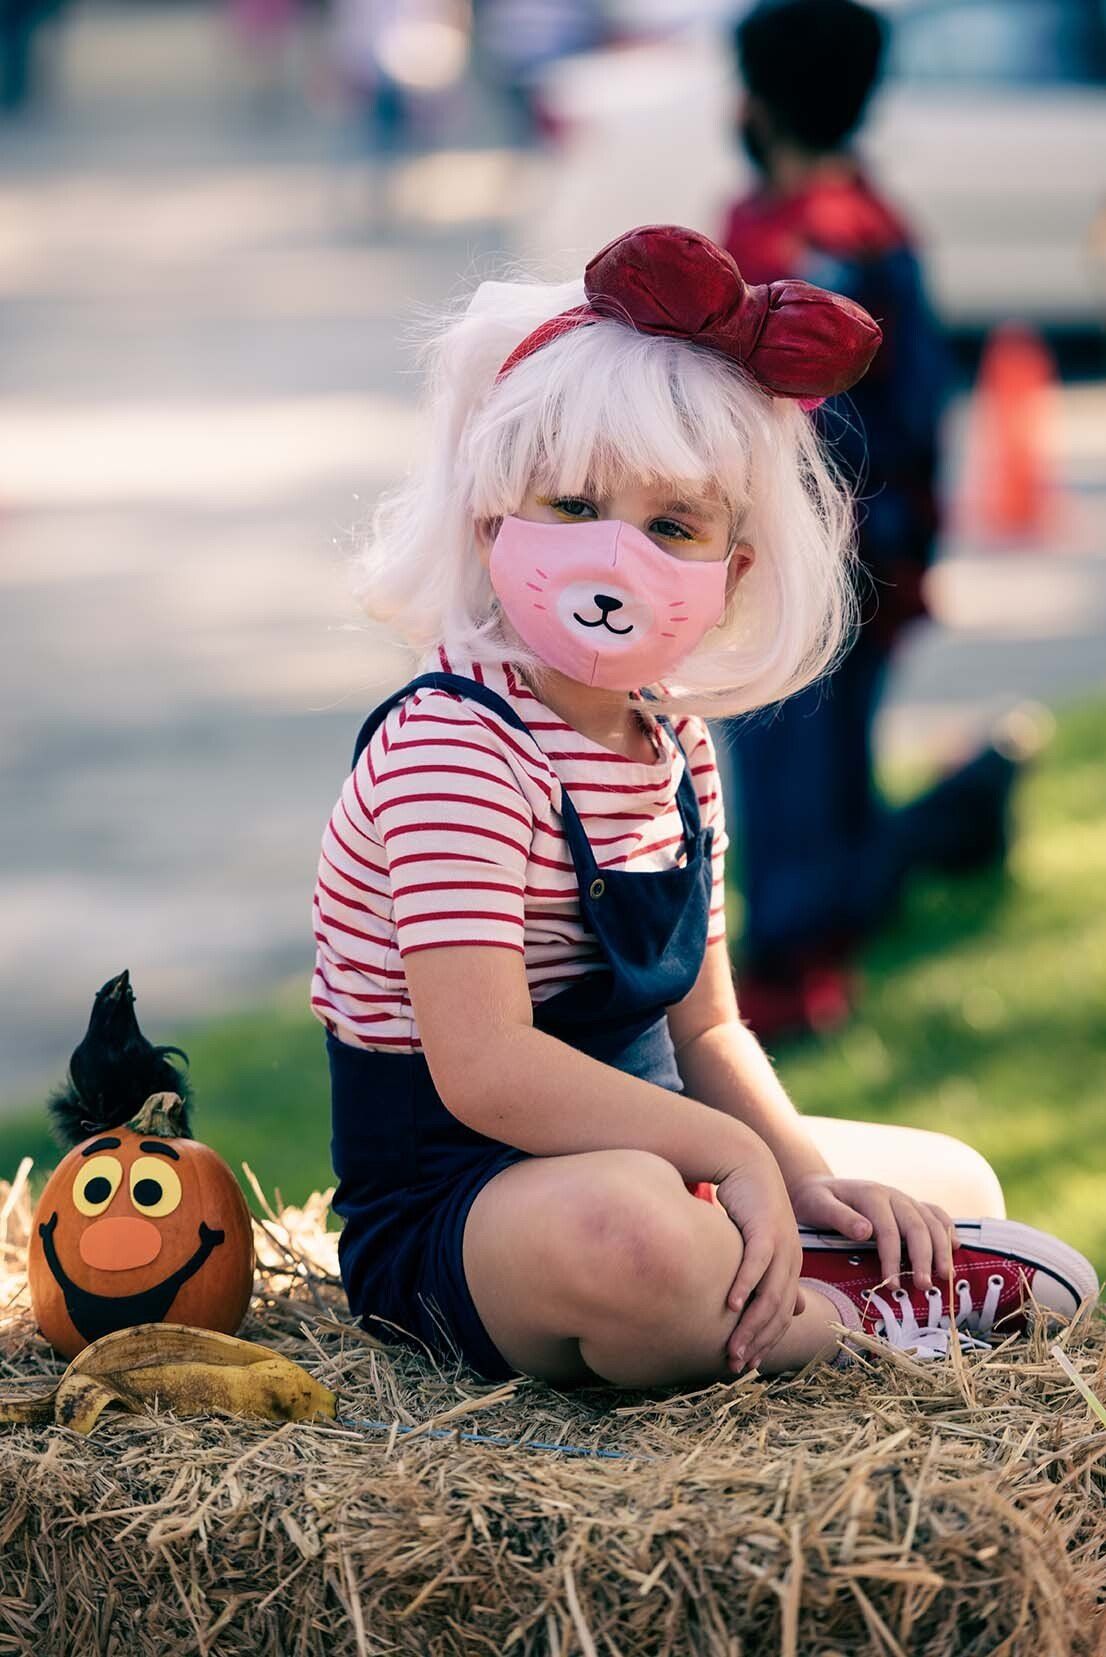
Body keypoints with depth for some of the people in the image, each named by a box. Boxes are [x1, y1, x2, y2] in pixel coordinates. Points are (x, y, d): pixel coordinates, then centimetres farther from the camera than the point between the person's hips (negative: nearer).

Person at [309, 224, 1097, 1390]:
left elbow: (704, 1030, 13)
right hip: (447, 1219, -9)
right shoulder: (450, 748, -20)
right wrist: (732, 1155, -26)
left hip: (643, 1156, 10)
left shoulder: (674, 746, 8)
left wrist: (804, 1177, -4)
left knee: (958, 1182, 19)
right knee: (620, 1232, -42)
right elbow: (486, 1067, -30)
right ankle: (863, 1313, -13)